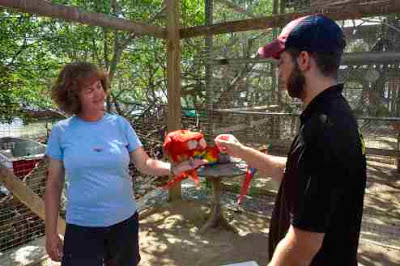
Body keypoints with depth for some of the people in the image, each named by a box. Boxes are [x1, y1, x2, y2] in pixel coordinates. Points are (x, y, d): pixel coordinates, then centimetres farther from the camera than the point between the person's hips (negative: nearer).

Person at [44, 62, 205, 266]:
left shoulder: (120, 124, -4)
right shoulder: (61, 131, -6)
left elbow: (144, 164, -6)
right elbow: (54, 185, -1)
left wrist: (175, 168, -24)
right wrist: (51, 233, 0)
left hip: (124, 221, 2)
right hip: (82, 226, -1)